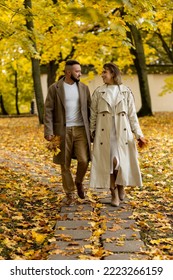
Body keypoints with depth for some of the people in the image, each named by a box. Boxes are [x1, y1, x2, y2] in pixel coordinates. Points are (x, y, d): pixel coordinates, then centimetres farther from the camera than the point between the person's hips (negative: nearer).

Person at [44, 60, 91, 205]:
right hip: (63, 130, -2)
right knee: (65, 164, 3)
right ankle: (70, 194, 18)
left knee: (84, 160, -9)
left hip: (81, 129, 2)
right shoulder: (54, 88, -1)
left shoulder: (84, 88, 9)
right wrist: (49, 132, -11)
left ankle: (79, 182, 21)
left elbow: (89, 109, 11)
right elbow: (48, 111, -3)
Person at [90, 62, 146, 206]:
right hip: (105, 133, 0)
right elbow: (93, 114, 8)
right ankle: (114, 195, 11)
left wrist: (139, 134, -1)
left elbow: (132, 114, 4)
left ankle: (121, 185, 25)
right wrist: (91, 133, 5)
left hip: (122, 132, 0)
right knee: (109, 163, -2)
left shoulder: (126, 92, 4)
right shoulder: (98, 92, 5)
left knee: (122, 162, -6)